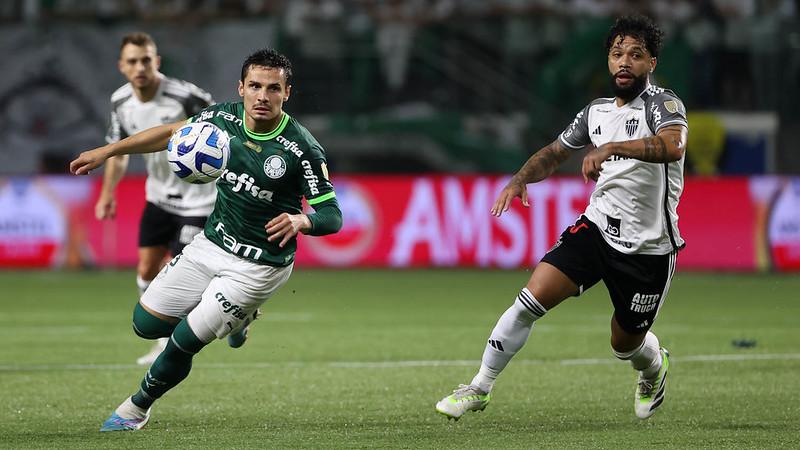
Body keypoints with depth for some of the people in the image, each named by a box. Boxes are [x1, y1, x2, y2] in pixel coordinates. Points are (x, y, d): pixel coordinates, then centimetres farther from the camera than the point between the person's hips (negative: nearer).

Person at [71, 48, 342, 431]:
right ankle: (236, 316, 31)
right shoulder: (224, 117, -9)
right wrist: (106, 152, 7)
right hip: (211, 243, 6)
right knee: (146, 324, 8)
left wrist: (300, 220, -41)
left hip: (259, 266, -6)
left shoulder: (302, 150, -23)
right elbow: (172, 132, 9)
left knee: (184, 341, -5)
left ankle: (137, 408, 23)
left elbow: (332, 216, -18)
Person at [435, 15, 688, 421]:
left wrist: (610, 148, -47)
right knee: (532, 298, -14)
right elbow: (554, 153, 22)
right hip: (597, 227, 4)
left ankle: (654, 366, 47)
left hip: (649, 247, -4)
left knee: (625, 344, 10)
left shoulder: (662, 103, -14)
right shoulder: (596, 111, 7)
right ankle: (479, 388, -3)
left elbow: (672, 145, -36)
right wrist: (519, 179, 3)